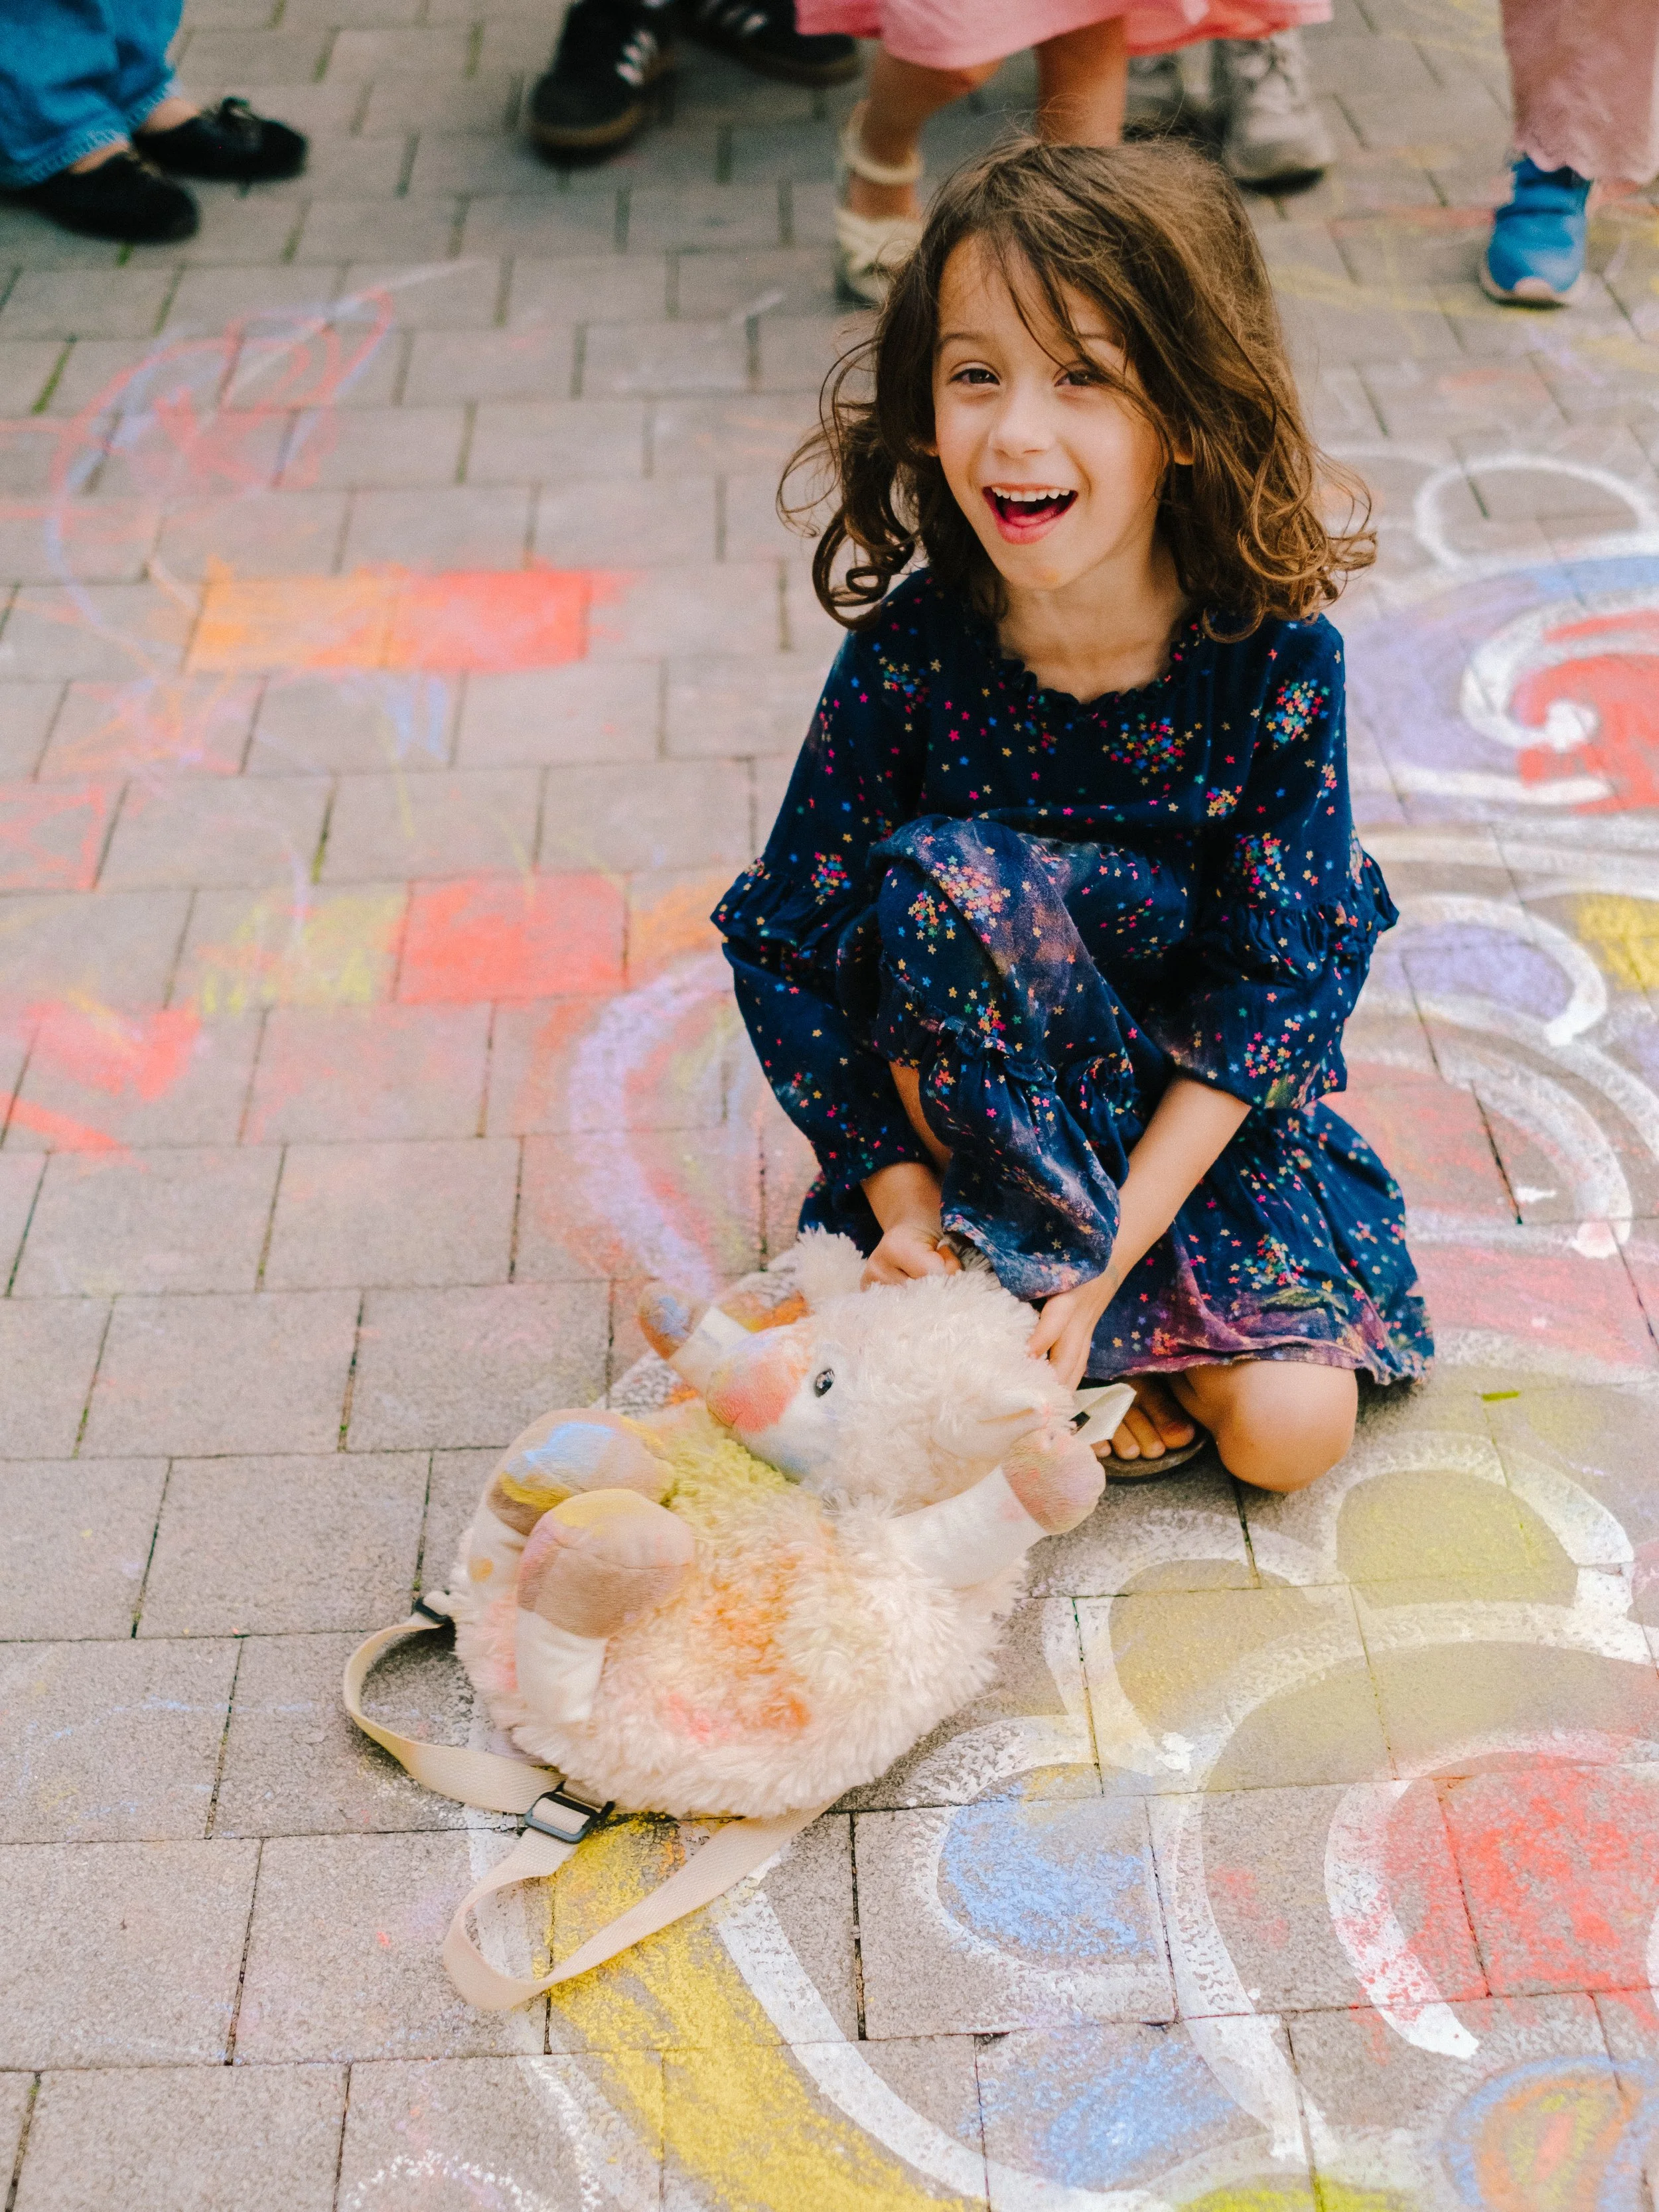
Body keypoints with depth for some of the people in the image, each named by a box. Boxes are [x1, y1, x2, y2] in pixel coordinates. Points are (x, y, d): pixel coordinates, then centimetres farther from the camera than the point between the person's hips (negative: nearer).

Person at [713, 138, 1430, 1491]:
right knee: (938, 882, -30)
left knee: (1291, 1426, -17)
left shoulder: (1277, 661, -19)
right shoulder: (908, 657, -18)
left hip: (1198, 1107, 0)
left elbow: (1277, 982, -17)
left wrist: (1102, 1273, -23)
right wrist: (901, 1196, -22)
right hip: (967, 1109, 1)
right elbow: (785, 945, -12)